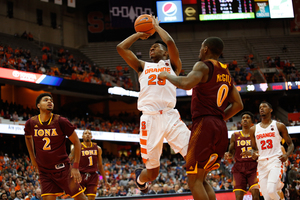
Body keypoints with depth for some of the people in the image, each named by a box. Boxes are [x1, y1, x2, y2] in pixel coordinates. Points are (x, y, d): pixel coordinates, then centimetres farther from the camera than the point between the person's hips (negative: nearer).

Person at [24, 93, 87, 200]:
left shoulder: (61, 121, -13)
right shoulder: (31, 123, -4)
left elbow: (76, 142, -6)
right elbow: (28, 137, 21)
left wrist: (75, 167, -10)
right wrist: (33, 158, 17)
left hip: (62, 168, -2)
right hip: (44, 171, 2)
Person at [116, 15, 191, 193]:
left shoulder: (172, 65, 16)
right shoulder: (143, 66, 23)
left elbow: (170, 42, -2)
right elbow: (121, 48, 14)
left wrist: (156, 26, 15)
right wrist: (140, 34, 26)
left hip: (170, 116, -1)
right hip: (149, 119, 1)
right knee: (153, 172, 4)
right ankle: (140, 178, 40)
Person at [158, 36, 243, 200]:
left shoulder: (203, 66, -4)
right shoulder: (226, 72, 20)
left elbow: (186, 84, -24)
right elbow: (238, 104, 19)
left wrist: (167, 75, -7)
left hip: (204, 125, -8)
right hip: (221, 128, 8)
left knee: (194, 180, -5)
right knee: (201, 179, 17)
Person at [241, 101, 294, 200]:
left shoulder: (279, 126, 6)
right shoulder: (253, 129, 14)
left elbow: (290, 144, 10)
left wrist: (287, 154, -10)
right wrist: (253, 153, -2)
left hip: (275, 161, -4)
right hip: (262, 163, 4)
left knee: (271, 190, -25)